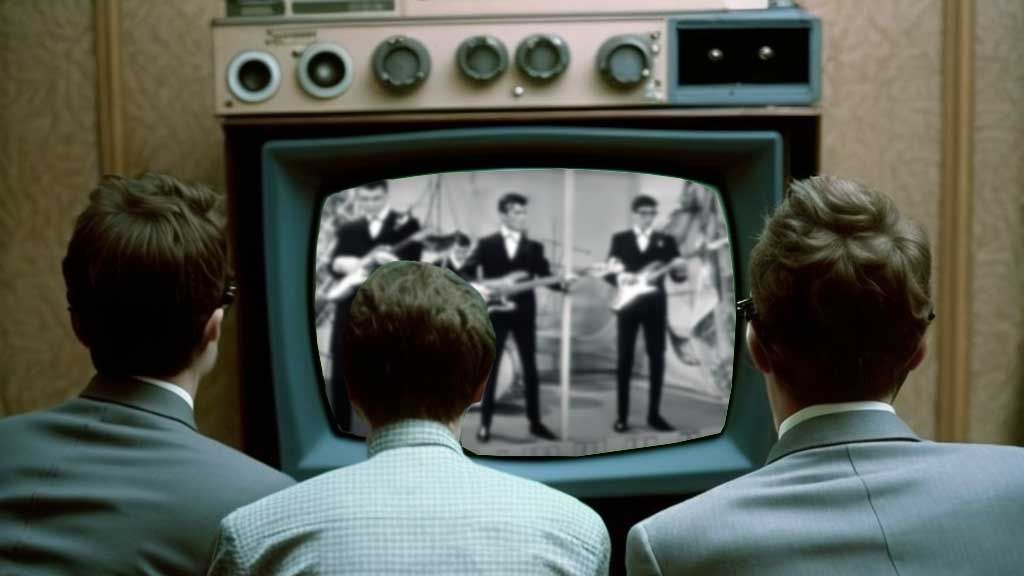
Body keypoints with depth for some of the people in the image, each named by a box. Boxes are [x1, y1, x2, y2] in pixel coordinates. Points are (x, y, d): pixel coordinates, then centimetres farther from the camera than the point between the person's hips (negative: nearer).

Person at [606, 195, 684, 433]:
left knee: (657, 359, 0)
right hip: (628, 304, -1)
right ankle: (622, 416, 5)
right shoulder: (620, 239, 8)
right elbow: (609, 271, 1)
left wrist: (679, 269, -22)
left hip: (655, 305, 1)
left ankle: (654, 414, 7)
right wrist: (620, 278, -20)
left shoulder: (666, 241, 8)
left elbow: (677, 274, 1)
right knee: (625, 358, 0)